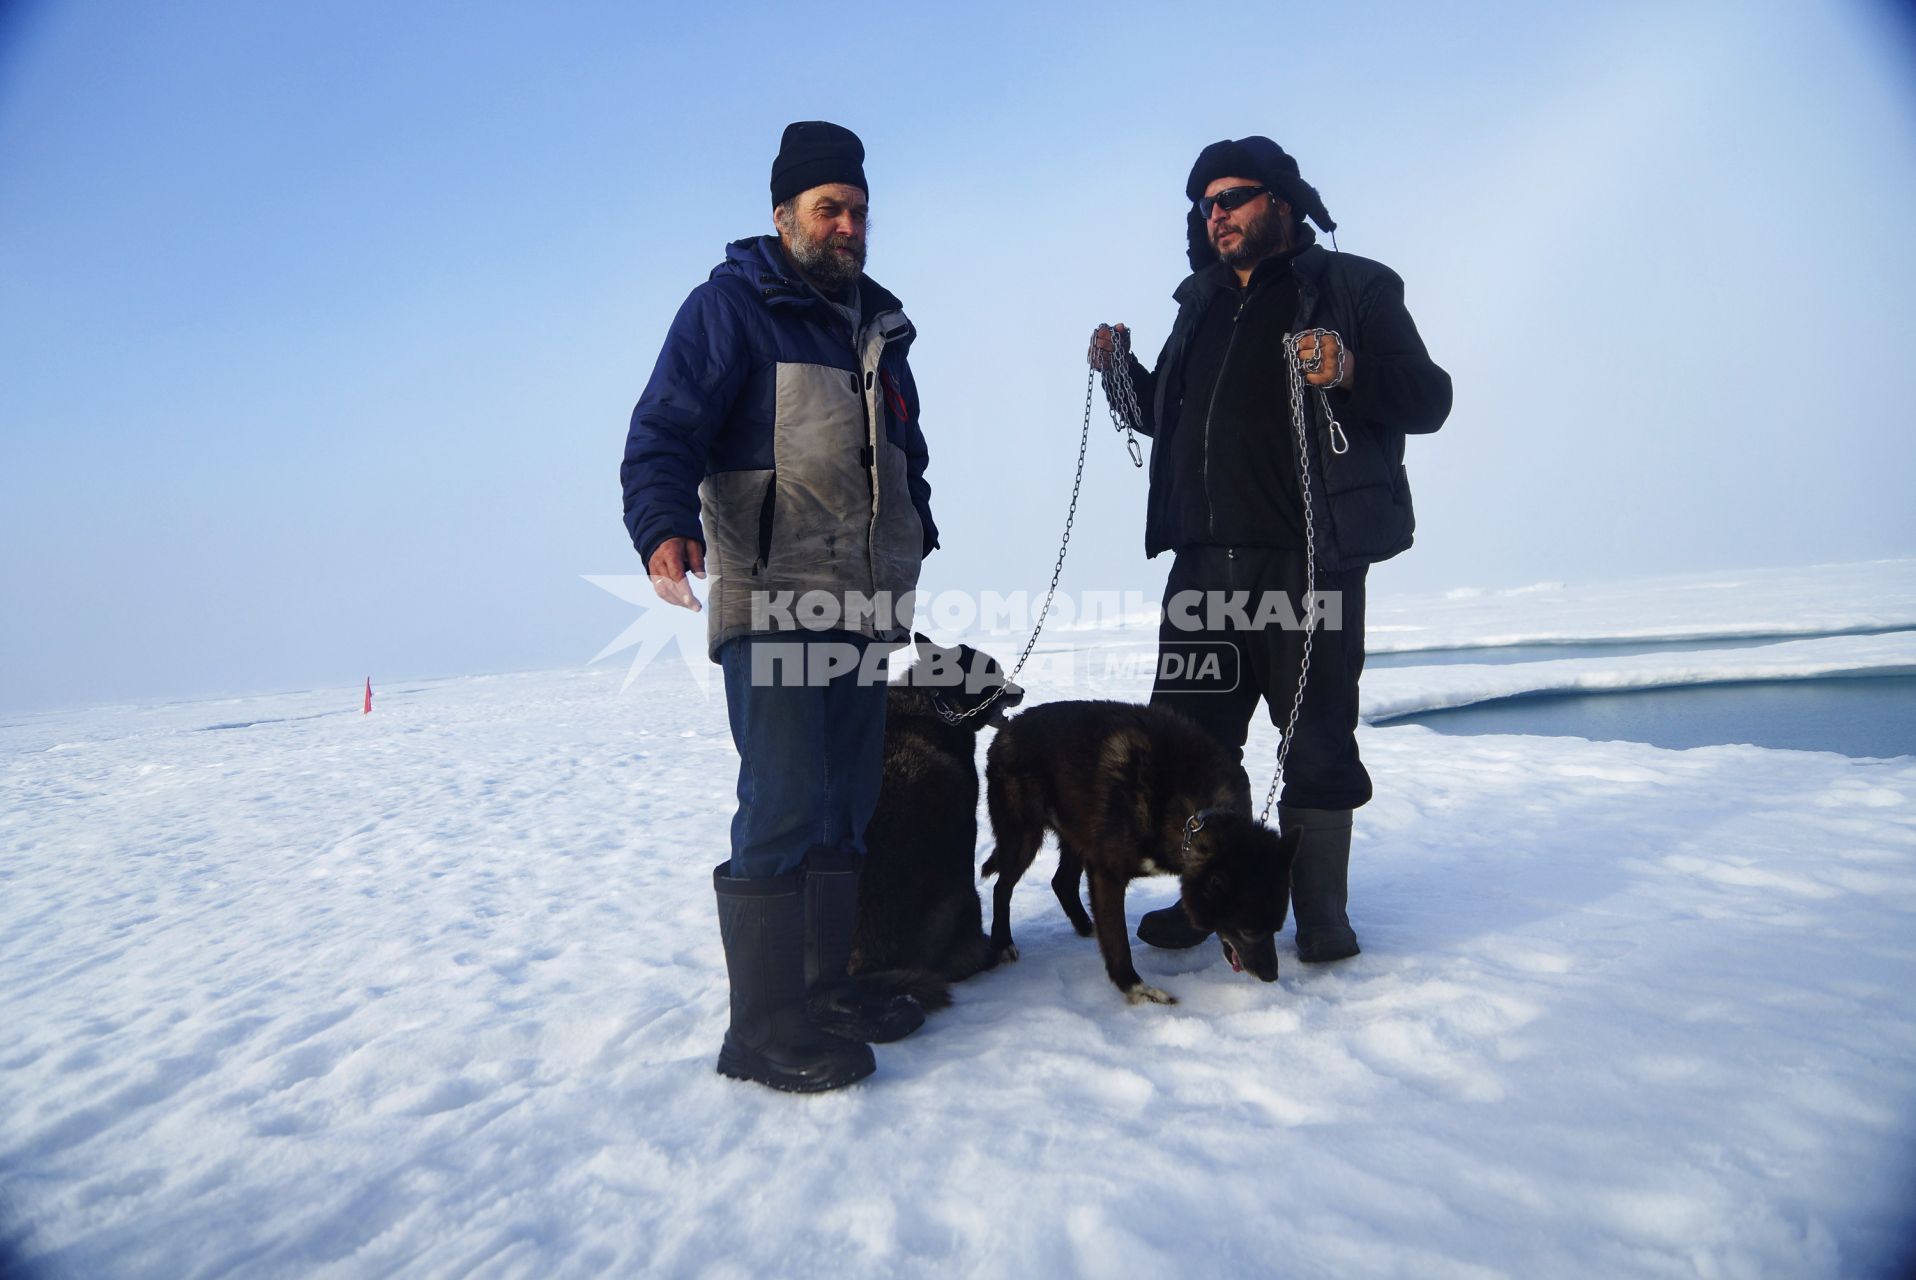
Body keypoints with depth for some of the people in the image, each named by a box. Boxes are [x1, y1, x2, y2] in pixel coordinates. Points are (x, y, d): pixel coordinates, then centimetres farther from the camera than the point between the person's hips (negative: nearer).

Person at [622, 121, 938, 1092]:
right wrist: (665, 525, -31)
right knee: (782, 811, -10)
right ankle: (764, 1029, -1)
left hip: (867, 613, 8)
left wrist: (917, 549, 23)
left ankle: (823, 988, 21)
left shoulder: (879, 326, 22)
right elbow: (663, 431, -13)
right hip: (774, 610, -8)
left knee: (845, 811, 10)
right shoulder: (730, 307, -1)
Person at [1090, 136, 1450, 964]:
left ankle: (1321, 912, 15)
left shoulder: (1352, 287, 5)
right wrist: (1123, 374, 11)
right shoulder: (1200, 306, 22)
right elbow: (1167, 416, 30)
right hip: (1206, 558, 5)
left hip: (1311, 555, -5)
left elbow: (1429, 398, -1)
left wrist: (1352, 374, -20)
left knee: (1317, 739, 0)